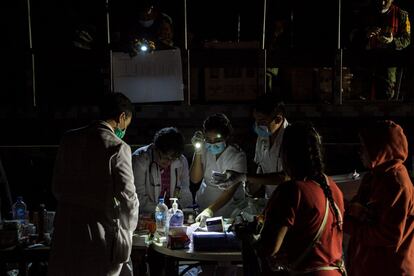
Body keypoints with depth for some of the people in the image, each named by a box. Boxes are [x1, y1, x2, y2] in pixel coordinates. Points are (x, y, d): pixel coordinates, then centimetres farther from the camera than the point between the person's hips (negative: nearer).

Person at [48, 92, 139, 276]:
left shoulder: (69, 139, 6)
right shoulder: (118, 147, -11)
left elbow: (57, 187, 11)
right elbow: (127, 198, -10)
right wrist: (126, 232, 7)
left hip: (65, 229, 5)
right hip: (100, 235, -5)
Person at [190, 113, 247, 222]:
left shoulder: (237, 156, -15)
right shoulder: (204, 150, -2)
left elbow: (230, 191, -21)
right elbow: (195, 179, -6)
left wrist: (210, 210, -35)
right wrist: (198, 152, -17)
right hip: (202, 207, 3)